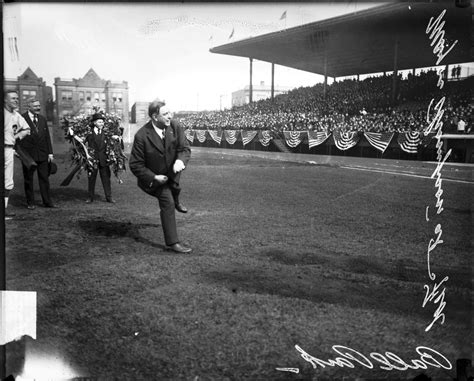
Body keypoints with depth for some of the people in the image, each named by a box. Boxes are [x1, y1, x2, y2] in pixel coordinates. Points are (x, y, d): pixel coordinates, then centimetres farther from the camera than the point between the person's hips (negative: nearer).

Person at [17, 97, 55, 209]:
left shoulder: (42, 119, 13)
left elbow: (47, 137, 14)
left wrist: (50, 153, 9)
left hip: (43, 155, 4)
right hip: (28, 155, -4)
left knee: (44, 178, 6)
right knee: (28, 179, 6)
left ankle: (47, 202, 13)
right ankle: (30, 203, 16)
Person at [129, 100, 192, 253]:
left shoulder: (175, 127, -16)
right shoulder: (142, 136, -28)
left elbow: (185, 148, -14)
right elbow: (135, 165, -21)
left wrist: (180, 160, -36)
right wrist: (154, 178, -24)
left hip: (171, 171, 7)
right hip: (152, 177, -7)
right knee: (168, 203, -15)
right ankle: (172, 242, -8)